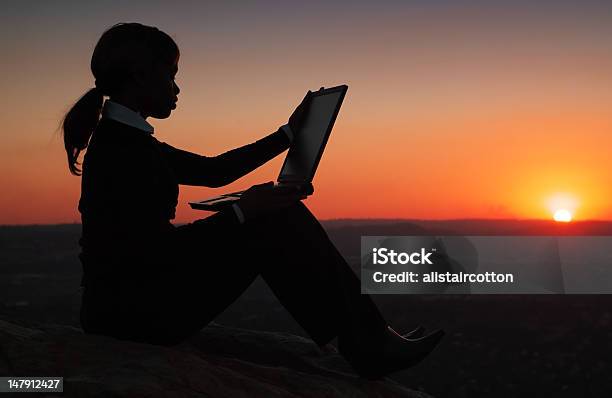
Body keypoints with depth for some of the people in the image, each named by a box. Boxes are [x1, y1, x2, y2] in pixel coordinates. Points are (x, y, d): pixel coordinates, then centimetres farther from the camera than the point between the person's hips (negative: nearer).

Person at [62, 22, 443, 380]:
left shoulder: (125, 139, 12)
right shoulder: (118, 147, -19)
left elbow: (215, 170, 15)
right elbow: (156, 250, -24)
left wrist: (290, 132, 17)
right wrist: (242, 212, -19)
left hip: (136, 295, 10)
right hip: (134, 308, -9)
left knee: (277, 217, 1)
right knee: (274, 224, -16)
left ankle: (368, 340, 3)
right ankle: (368, 347, -3)